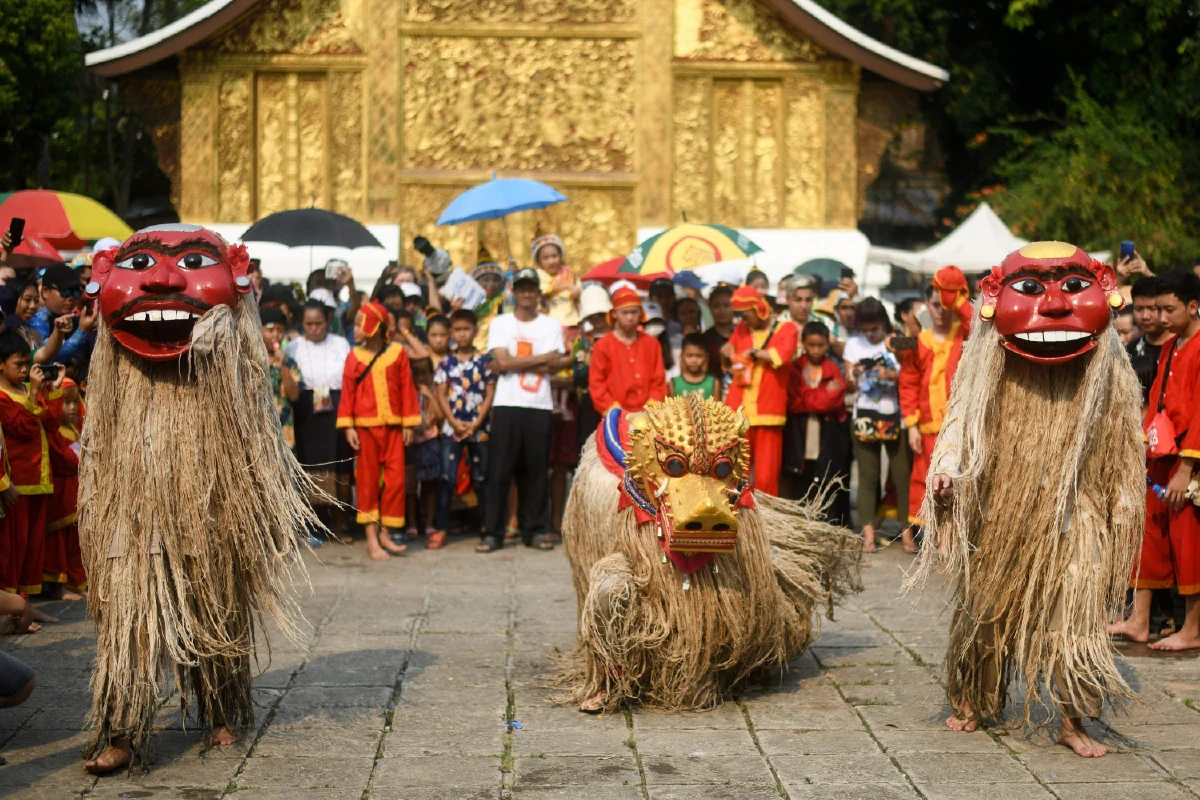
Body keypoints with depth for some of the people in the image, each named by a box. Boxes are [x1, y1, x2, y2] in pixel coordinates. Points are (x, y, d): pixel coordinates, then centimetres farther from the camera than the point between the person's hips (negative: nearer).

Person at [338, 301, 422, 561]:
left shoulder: (397, 352, 1)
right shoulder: (354, 357, 1)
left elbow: (407, 389, 3)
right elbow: (347, 393, 0)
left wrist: (408, 423, 1)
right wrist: (348, 427, -6)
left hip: (393, 425, 0)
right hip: (365, 426, 0)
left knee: (396, 480, -1)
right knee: (368, 481, 3)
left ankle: (384, 532, 12)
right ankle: (371, 538, 6)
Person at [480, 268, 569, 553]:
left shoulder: (551, 326, 10)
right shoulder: (500, 323, 6)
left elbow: (554, 366, -2)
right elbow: (503, 362, -7)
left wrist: (514, 363, -8)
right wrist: (542, 359, -5)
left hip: (540, 406, 1)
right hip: (507, 405, -1)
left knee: (536, 470, 3)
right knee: (499, 470, -3)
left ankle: (536, 530, 10)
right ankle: (492, 532, 0)